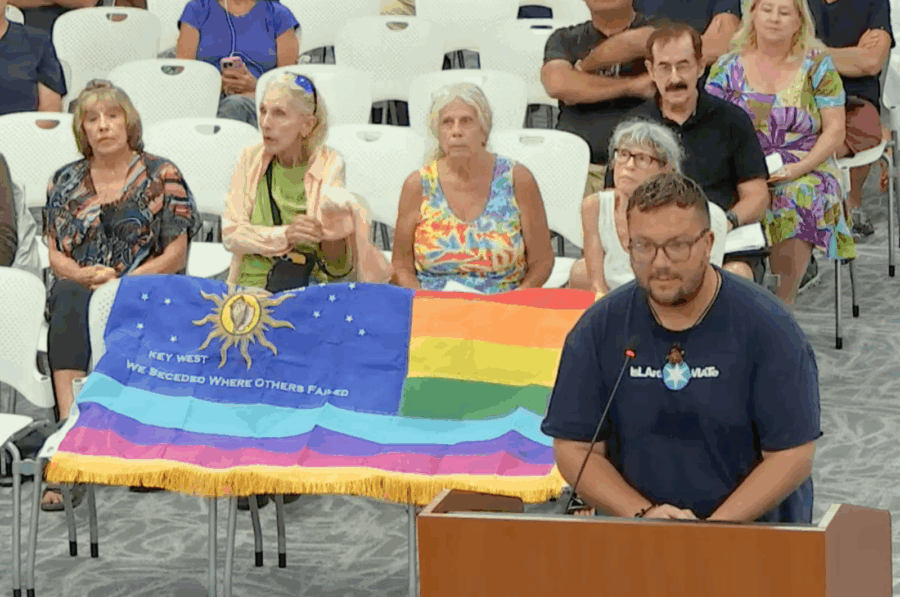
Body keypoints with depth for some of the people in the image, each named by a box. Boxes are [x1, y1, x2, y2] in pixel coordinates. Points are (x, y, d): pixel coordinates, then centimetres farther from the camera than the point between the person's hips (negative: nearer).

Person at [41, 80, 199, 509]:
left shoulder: (161, 176, 8)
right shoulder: (66, 181, 17)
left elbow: (176, 256, 2)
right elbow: (55, 256, 13)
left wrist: (123, 281, -12)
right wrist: (85, 275, -9)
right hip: (77, 292, 2)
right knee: (68, 298, -35)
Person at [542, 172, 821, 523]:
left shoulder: (766, 327, -4)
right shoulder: (598, 329, 4)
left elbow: (792, 455, -6)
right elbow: (574, 450, 4)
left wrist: (713, 529, -15)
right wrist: (643, 515, -11)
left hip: (751, 533, -2)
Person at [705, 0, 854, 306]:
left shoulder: (818, 66, 7)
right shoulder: (727, 66, 10)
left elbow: (835, 130, 3)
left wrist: (800, 167, -12)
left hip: (805, 170, -1)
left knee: (801, 198, -35)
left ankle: (783, 303, -30)